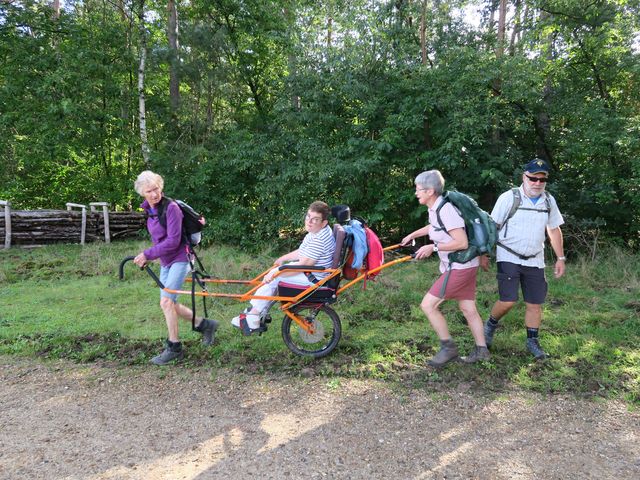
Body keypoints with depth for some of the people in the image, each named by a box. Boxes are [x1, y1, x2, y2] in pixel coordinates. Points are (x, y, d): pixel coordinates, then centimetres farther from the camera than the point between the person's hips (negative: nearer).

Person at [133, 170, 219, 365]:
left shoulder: (171, 208, -18)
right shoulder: (149, 210, 7)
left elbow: (173, 241, -21)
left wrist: (147, 254, -18)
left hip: (179, 259, -8)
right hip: (165, 262, 9)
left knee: (166, 301, -13)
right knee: (170, 304, 9)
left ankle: (174, 348, 0)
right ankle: (205, 324, 25)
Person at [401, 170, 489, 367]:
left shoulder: (446, 210, -23)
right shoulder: (434, 209, 7)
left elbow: (462, 242, -25)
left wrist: (433, 247, -20)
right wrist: (412, 235, 33)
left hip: (460, 267, -10)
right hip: (466, 265, 10)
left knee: (428, 305, -7)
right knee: (468, 308, 16)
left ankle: (448, 347, 6)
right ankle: (481, 350, 27)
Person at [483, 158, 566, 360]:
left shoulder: (549, 201, 6)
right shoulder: (509, 197, -10)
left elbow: (554, 230, 16)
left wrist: (560, 258, 13)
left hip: (534, 261, 5)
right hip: (509, 258, -5)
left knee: (535, 304, 7)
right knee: (508, 301, -13)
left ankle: (532, 341, 25)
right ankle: (490, 325, 16)